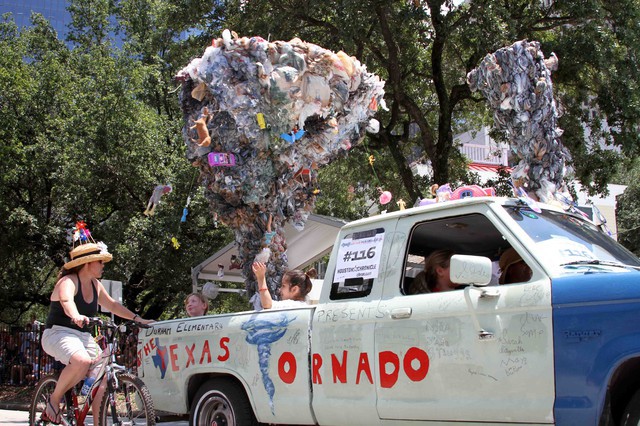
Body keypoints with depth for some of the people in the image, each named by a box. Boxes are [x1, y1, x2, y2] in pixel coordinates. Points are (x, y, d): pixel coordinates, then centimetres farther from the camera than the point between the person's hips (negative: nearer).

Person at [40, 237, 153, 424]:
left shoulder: (95, 285, 11)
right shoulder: (68, 282, -14)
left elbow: (112, 304, 20)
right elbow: (67, 300, -36)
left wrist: (137, 318, 10)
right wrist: (76, 316, -57)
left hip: (83, 337, 8)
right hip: (58, 334, -8)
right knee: (82, 361, -36)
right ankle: (54, 400, -13)